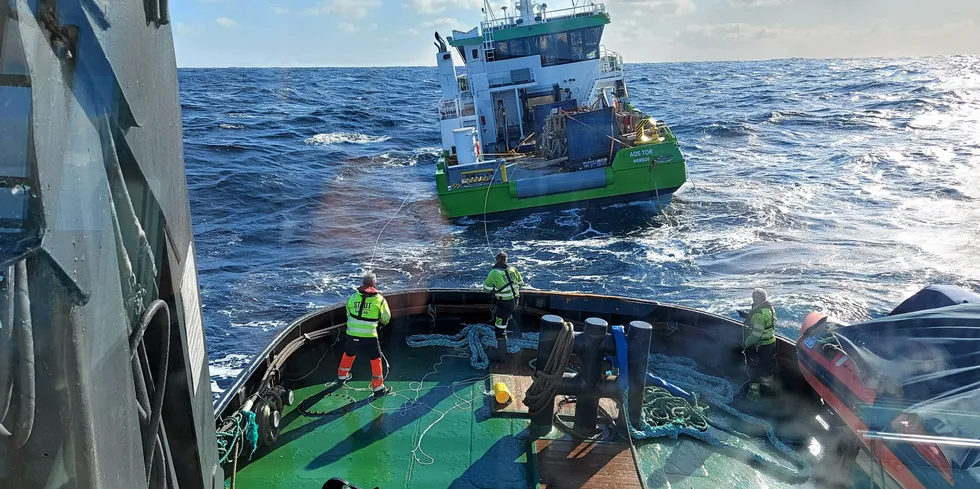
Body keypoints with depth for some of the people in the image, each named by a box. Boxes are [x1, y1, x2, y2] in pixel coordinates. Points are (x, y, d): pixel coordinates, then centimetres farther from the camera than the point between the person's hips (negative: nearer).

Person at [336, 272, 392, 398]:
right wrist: (381, 321, 29)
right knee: (376, 360, 11)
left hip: (351, 335, 4)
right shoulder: (379, 299, -5)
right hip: (369, 337, -4)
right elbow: (386, 318, 5)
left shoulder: (353, 297, 2)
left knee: (348, 355, 27)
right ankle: (378, 388, 14)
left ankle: (342, 376, 49)